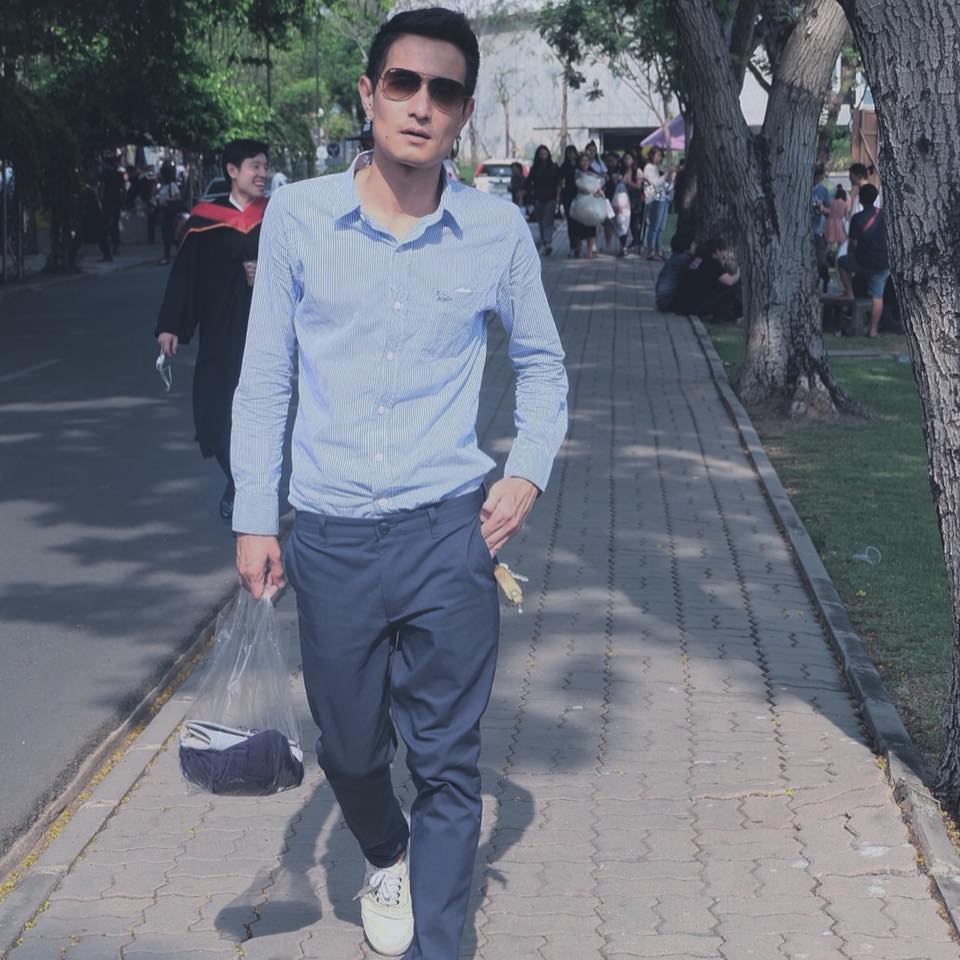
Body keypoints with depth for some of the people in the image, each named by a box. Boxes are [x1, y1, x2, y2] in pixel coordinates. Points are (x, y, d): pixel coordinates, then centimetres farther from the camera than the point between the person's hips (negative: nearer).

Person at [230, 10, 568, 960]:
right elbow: (263, 379, 4)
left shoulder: (497, 230, -2)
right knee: (348, 748, 16)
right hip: (328, 535, 1)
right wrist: (254, 520, 1)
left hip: (447, 533, -1)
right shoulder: (297, 215, -3)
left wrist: (529, 470, 1)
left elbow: (541, 361, 15)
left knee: (447, 760, 1)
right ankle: (386, 859, 47)